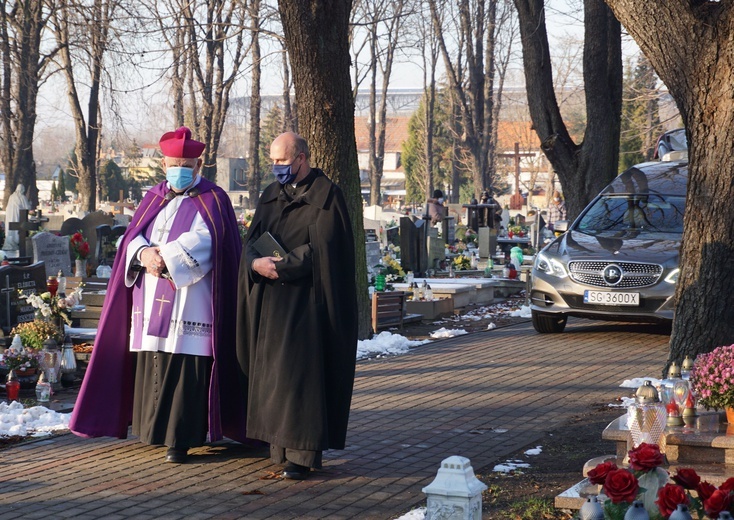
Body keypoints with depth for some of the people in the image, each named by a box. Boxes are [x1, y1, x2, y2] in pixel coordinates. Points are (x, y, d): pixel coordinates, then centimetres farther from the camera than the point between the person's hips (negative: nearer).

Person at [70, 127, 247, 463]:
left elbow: (203, 241, -14)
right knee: (150, 366, 6)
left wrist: (162, 257, -19)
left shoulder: (212, 201, 1)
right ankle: (157, 429, 17)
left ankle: (180, 438, -4)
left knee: (185, 368, -8)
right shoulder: (154, 199, 17)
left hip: (190, 300, -5)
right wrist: (145, 254, -16)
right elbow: (133, 236, 6)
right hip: (151, 299, 5)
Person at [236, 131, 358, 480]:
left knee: (301, 373, -9)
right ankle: (281, 445, 11)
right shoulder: (270, 196, 16)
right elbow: (252, 240, 8)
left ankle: (303, 453, -7)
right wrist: (256, 263, -13)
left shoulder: (325, 194, -5)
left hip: (305, 302, -7)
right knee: (272, 371, 5)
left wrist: (280, 265, -15)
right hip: (270, 303, 7)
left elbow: (321, 248, -15)